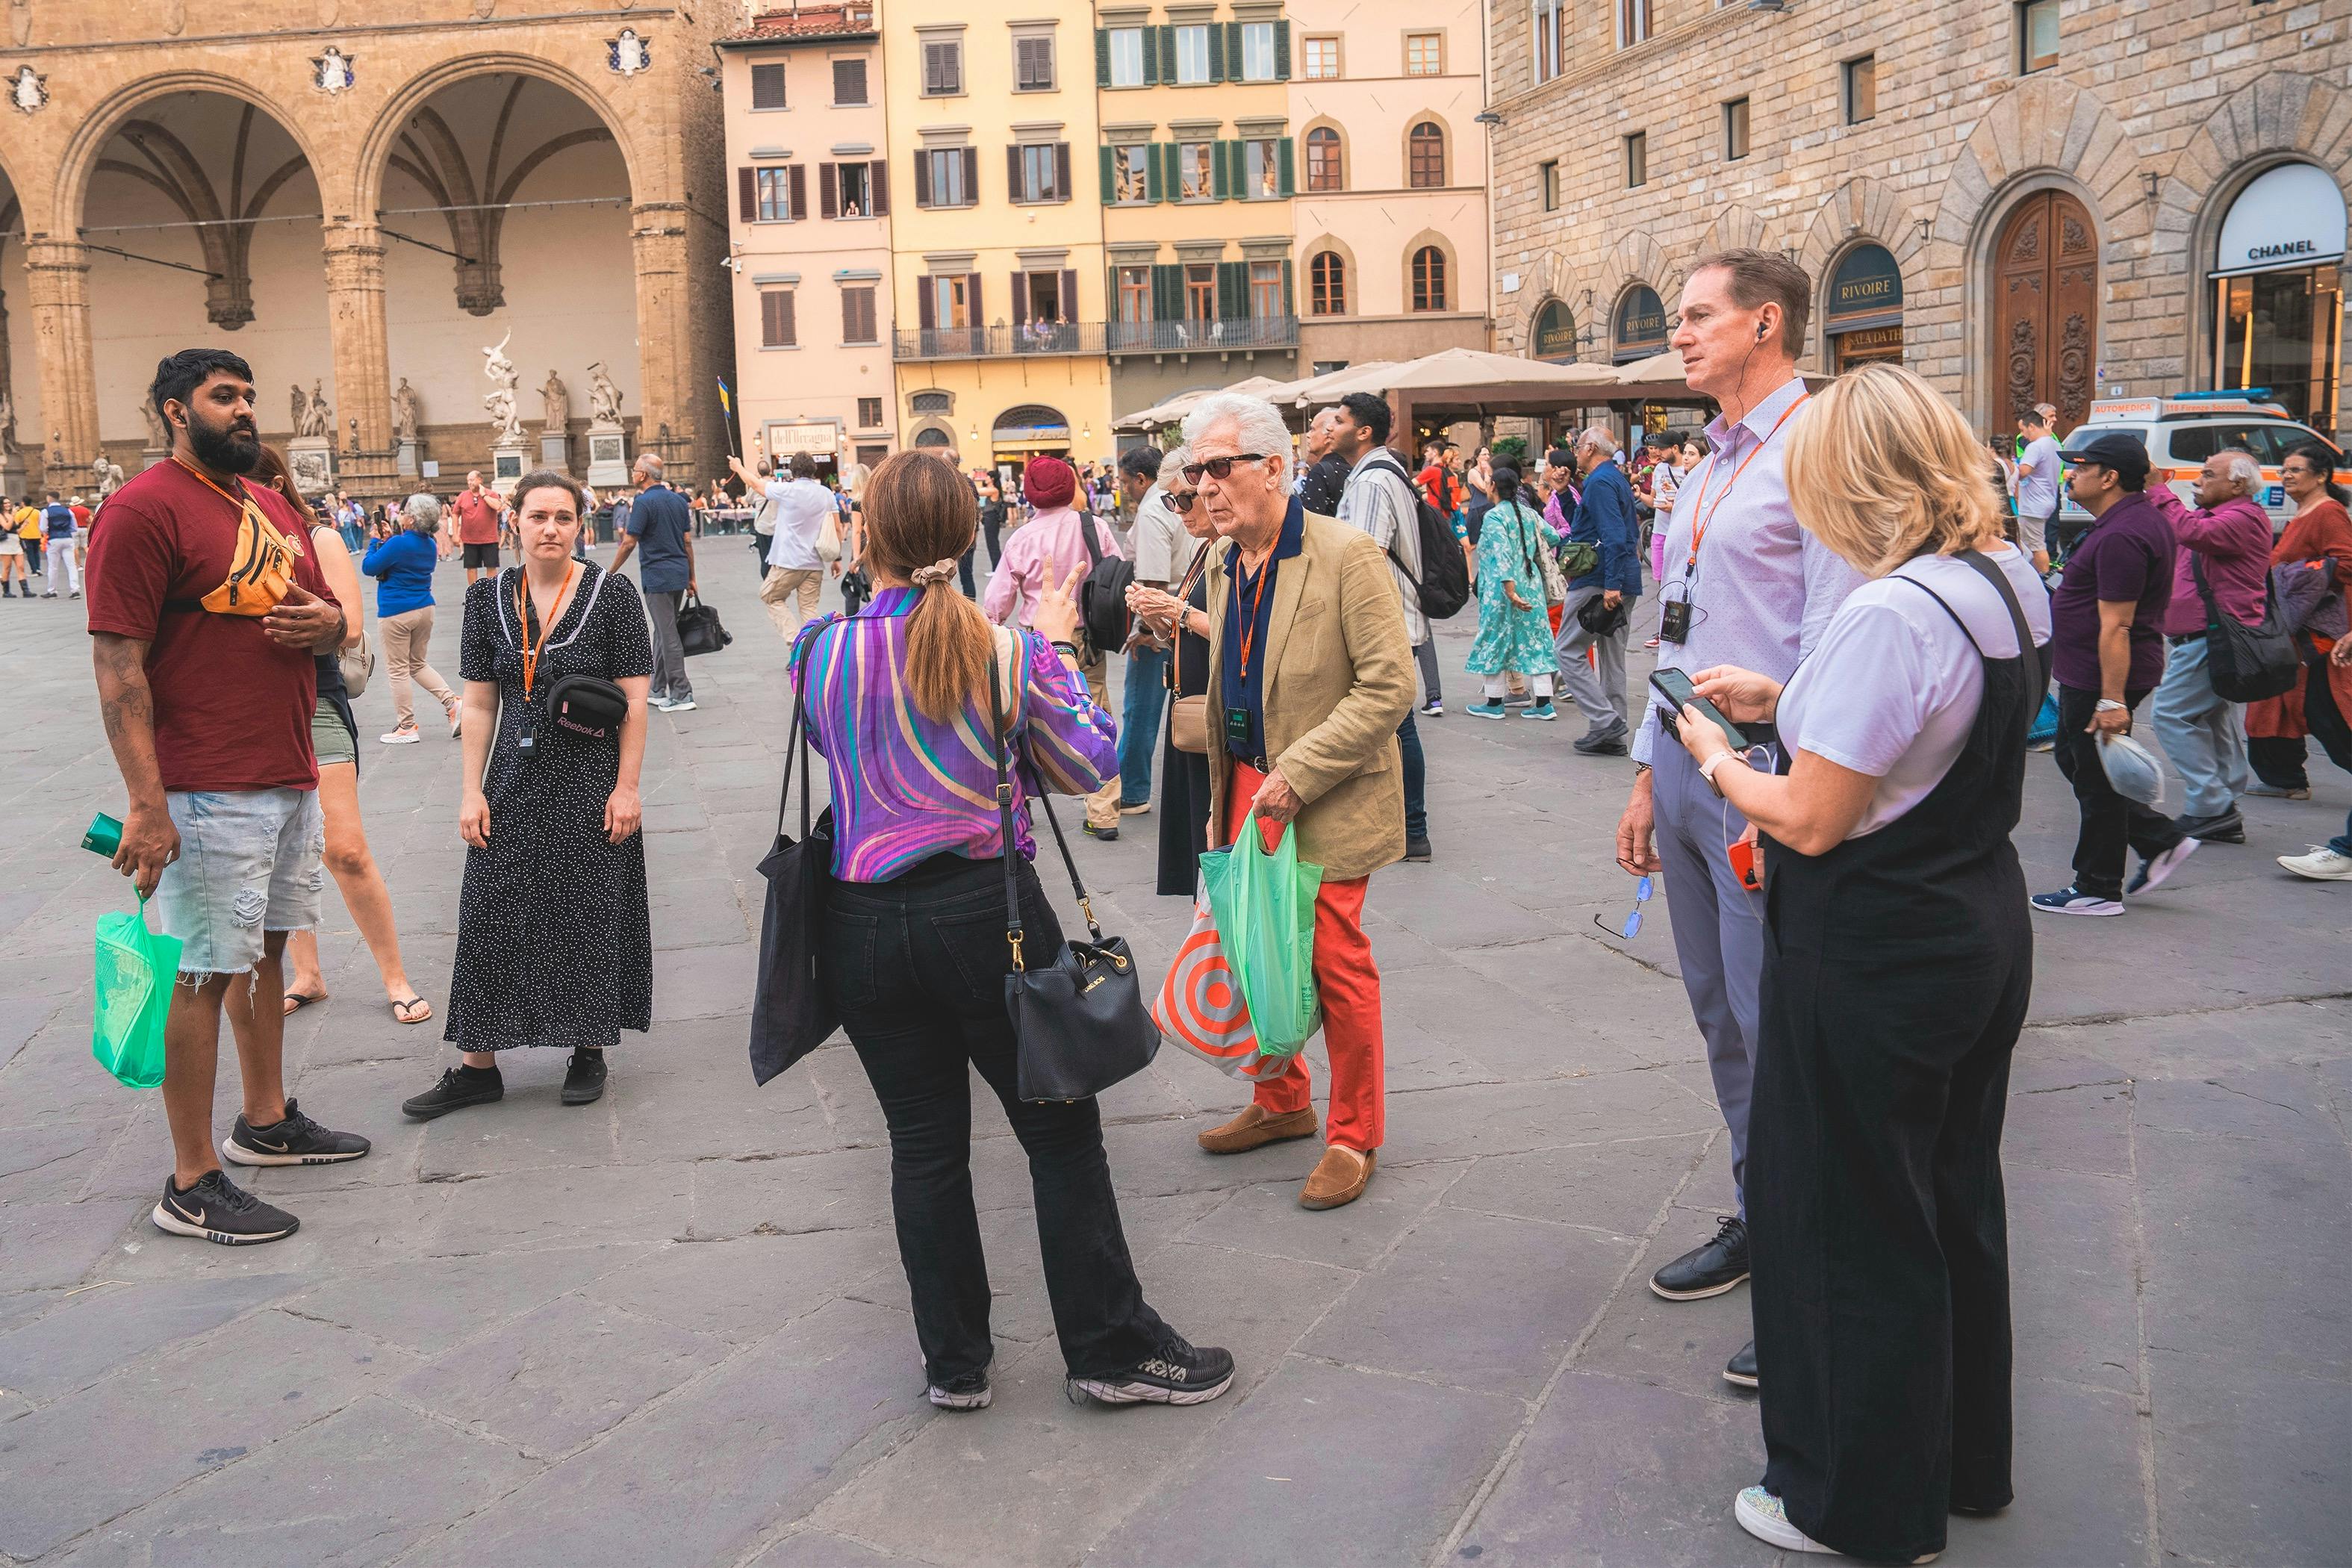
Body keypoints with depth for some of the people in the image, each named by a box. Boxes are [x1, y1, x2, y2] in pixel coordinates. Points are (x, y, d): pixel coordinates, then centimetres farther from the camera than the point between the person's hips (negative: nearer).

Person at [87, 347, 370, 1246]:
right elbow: (118, 666, -16)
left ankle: (267, 1122, 33)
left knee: (267, 949, 18)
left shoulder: (275, 508, 15)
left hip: (293, 780, 8)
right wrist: (146, 802, -22)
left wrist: (328, 621, -1)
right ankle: (191, 1185, 6)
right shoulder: (144, 509, -11)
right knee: (209, 972, -3)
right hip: (212, 793, -8)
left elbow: (325, 620, 25)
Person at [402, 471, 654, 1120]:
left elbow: (633, 700, -6)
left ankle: (589, 1050, 21)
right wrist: (472, 791, 1)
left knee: (591, 916, 5)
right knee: (489, 917, 4)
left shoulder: (611, 593, -6)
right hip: (515, 785, 3)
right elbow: (479, 705, 6)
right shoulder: (489, 598, 3)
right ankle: (476, 1066, 14)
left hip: (591, 782, -3)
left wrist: (626, 786, -10)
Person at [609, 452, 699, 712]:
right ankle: (659, 691, 21)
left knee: (668, 635, -5)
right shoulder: (679, 500, 10)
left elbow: (629, 543, -12)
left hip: (657, 577, -7)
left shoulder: (644, 502, -12)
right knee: (663, 632, 16)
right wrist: (691, 578, 17)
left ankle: (682, 695, -5)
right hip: (679, 574, 8)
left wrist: (611, 574, -2)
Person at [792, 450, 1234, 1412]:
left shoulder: (819, 653, -3)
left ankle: (954, 1365, 25)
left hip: (864, 925, 3)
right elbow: (1087, 769, 0)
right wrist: (1057, 646, 9)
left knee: (925, 1145, 13)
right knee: (1061, 1132, 10)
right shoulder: (1006, 652, -10)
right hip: (984, 912, -2)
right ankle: (1113, 1349, 19)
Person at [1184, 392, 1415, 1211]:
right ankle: (1282, 1103, 34)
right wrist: (1224, 794, 16)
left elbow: (1390, 688, -18)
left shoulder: (1347, 555, -16)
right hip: (1247, 792, 7)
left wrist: (1297, 774, -21)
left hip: (1327, 804, -7)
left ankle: (1354, 1135, 19)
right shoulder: (1222, 561, 8)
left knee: (1336, 963, 2)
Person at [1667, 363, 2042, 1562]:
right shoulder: (2006, 585, 3)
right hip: (1979, 931, 9)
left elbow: (1811, 822, -23)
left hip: (1871, 961, -9)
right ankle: (1965, 1458, 40)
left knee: (1852, 1229, 7)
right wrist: (1786, 703, 11)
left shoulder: (1887, 615, -26)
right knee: (1952, 1203, 22)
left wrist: (1716, 759, -6)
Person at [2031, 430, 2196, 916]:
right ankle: (2161, 841, 23)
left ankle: (2098, 890, 13)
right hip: (2088, 676, 11)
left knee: (2096, 780, 1)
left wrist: (2112, 700, -27)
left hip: (2103, 678, -11)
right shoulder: (2144, 518, 12)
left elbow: (2115, 625, -26)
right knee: (2075, 760, 21)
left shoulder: (2120, 537, -23)